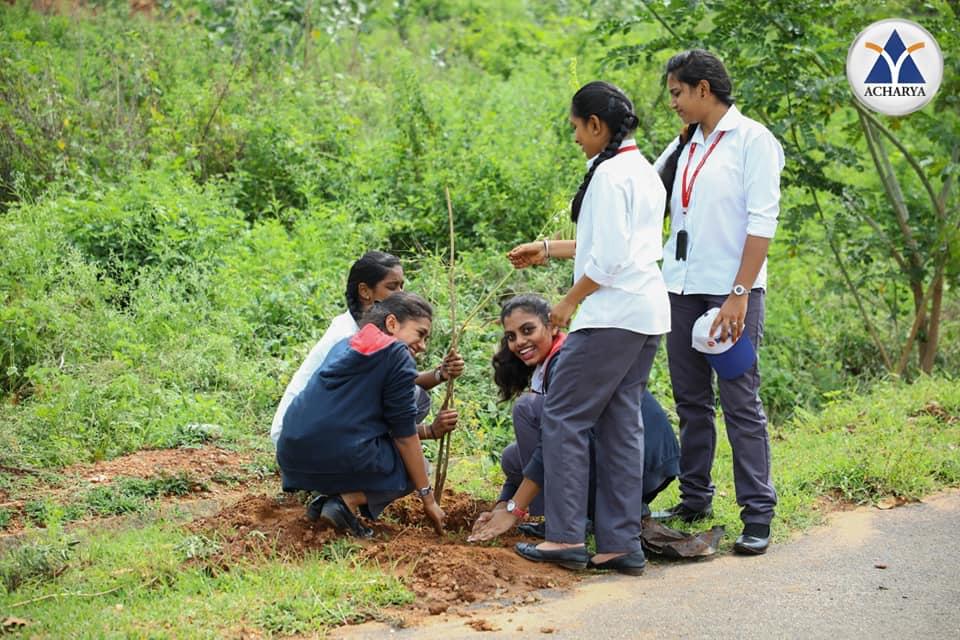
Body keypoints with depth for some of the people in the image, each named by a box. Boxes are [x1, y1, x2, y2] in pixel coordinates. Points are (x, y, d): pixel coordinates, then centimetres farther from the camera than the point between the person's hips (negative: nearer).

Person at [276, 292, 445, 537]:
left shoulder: (345, 345, 22)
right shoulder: (398, 356, -2)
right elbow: (405, 435, 0)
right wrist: (428, 498, 6)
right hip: (343, 457, -8)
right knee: (412, 467, 16)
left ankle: (328, 495, 10)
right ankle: (349, 501, -8)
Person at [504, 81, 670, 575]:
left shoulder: (609, 174, -13)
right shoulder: (644, 171, 17)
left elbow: (608, 258, -18)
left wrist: (568, 302, -7)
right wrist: (547, 251, 27)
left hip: (612, 313, -10)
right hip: (647, 313, 10)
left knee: (563, 414, -3)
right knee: (621, 423, 10)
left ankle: (565, 537, -3)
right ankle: (621, 543, 10)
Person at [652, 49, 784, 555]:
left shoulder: (752, 140, -5)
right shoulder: (682, 148, 14)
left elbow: (761, 223, -11)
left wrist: (739, 295, -17)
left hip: (730, 290, -6)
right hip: (682, 287, 6)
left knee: (740, 401, -6)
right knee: (690, 399, 10)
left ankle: (758, 516, -2)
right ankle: (694, 500, 20)